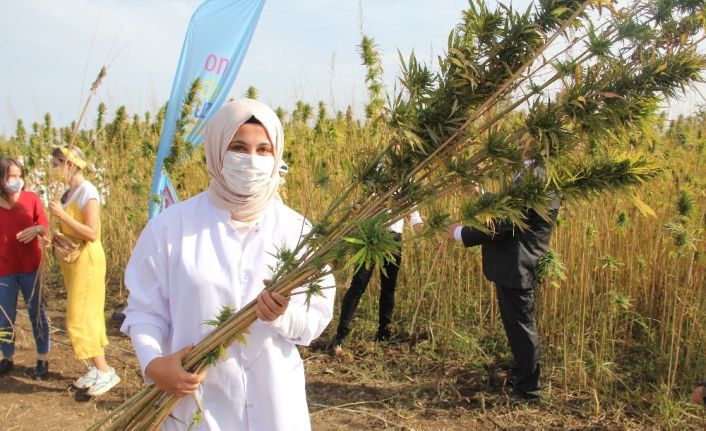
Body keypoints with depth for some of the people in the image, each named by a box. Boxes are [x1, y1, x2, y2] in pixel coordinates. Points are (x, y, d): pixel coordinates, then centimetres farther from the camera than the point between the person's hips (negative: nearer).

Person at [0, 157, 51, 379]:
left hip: (30, 266, -1)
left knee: (37, 313, 6)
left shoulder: (31, 198, -3)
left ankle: (43, 361, 14)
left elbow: (45, 224, 3)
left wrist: (36, 229, -19)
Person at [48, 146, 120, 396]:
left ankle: (106, 372, 1)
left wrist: (62, 215, -22)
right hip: (72, 259, 9)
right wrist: (57, 234, 3)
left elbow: (92, 233, -22)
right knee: (84, 316, 11)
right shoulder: (69, 192, 7)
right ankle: (97, 368, 20)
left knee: (80, 317, -6)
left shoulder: (87, 191, -17)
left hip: (86, 260, -9)